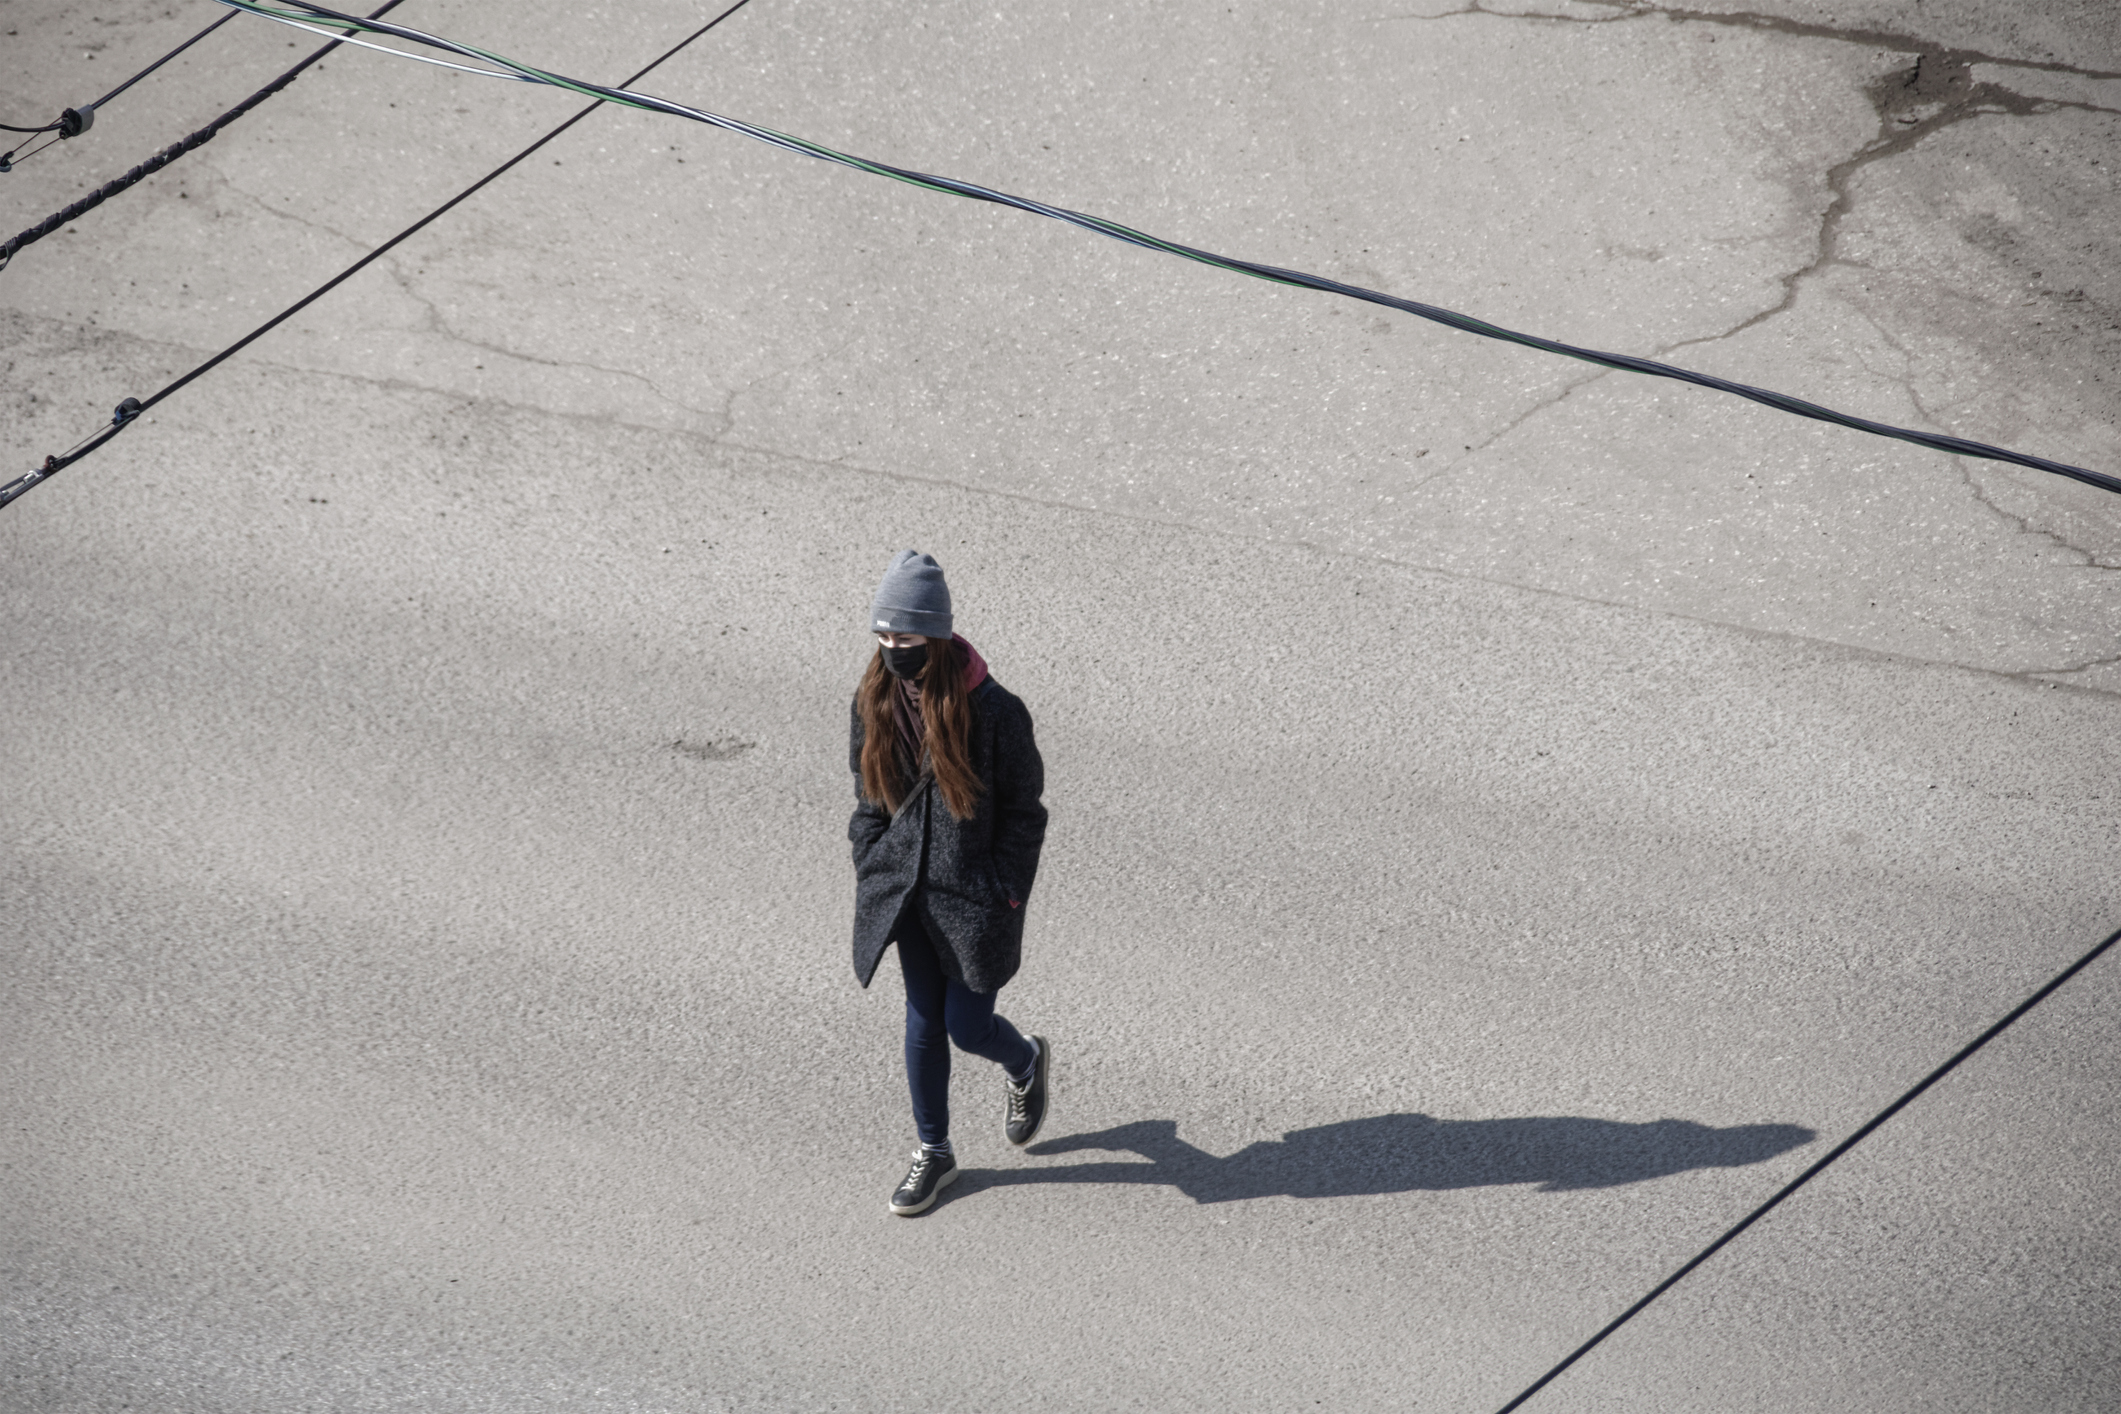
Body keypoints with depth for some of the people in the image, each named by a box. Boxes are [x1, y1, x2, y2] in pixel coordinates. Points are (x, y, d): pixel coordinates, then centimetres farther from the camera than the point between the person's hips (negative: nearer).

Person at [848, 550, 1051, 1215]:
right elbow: (867, 794, 9)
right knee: (922, 1019, 13)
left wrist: (1003, 894, -12)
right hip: (907, 890, 4)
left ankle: (1026, 1065, 39)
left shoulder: (992, 710, -18)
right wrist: (871, 870, 3)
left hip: (973, 896, -4)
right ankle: (934, 1152, 30)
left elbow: (1025, 809, -10)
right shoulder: (874, 703, -4)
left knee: (967, 1026, 4)